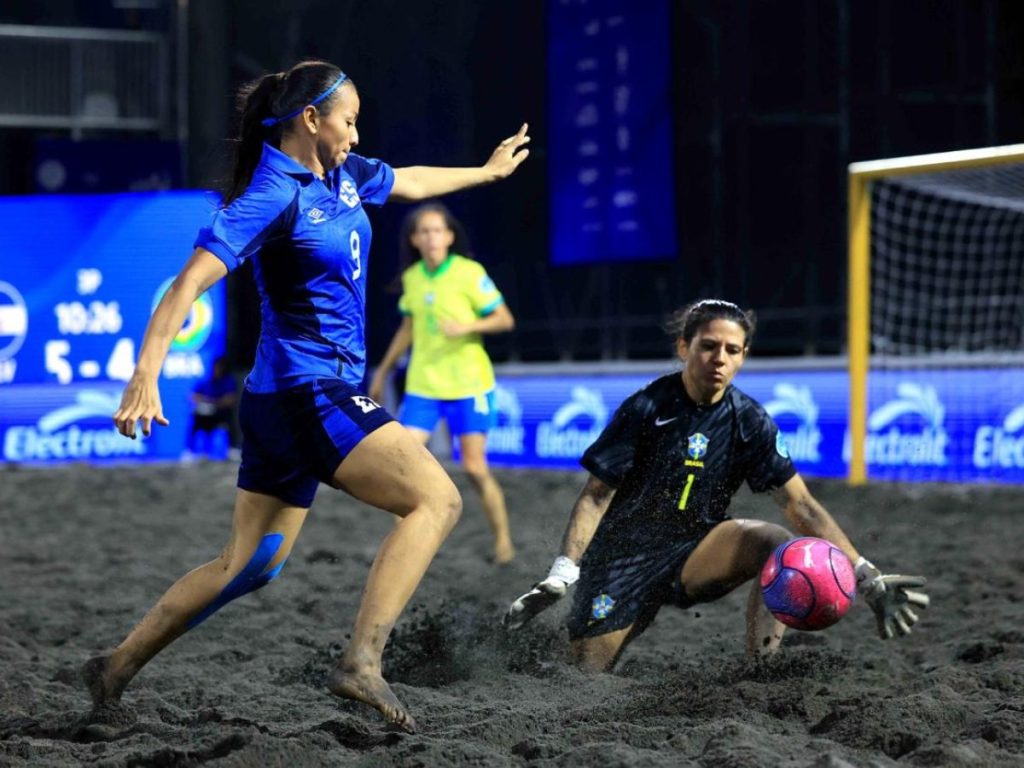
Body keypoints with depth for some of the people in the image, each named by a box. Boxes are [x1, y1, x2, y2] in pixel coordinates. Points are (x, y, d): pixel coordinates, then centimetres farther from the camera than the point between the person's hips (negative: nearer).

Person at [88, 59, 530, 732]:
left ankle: (116, 667, 21)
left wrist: (488, 170, 47)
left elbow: (411, 182, 32)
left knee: (251, 564, 14)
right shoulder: (273, 195, -15)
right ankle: (362, 662, -24)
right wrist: (146, 375, -35)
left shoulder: (341, 175, 11)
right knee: (437, 499, -17)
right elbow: (192, 280, -24)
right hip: (306, 393, -10)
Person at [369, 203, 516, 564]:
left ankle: (503, 541, 13)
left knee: (475, 468, -4)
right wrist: (383, 371, 23)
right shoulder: (411, 278, 6)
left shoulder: (469, 273, -9)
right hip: (422, 387, 4)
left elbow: (505, 319, -6)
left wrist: (467, 326, -23)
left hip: (469, 386, -4)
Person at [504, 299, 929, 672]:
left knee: (776, 541, -26)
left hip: (696, 556, 2)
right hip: (625, 559, -2)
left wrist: (867, 579, -17)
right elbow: (596, 495, -10)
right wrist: (560, 576, -21)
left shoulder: (750, 422, -5)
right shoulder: (646, 408, -13)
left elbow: (801, 505, -8)